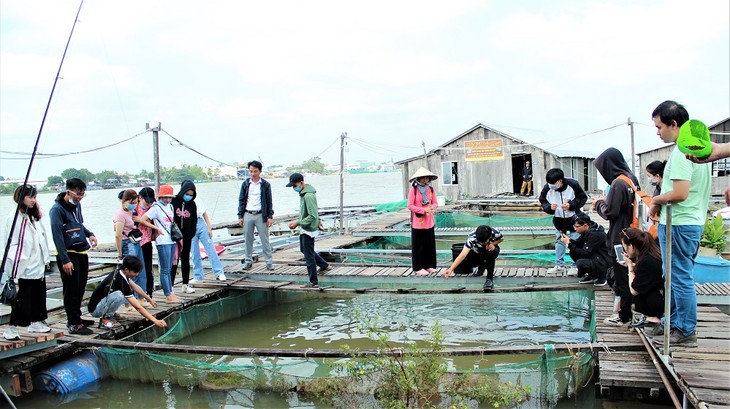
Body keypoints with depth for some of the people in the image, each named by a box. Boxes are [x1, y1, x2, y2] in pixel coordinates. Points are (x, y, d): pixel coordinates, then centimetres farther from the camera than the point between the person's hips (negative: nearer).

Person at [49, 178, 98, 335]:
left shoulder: (76, 205, 11)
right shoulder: (57, 209, -15)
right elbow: (57, 236, -19)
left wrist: (89, 234, 4)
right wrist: (65, 260, -23)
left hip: (81, 252, 8)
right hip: (68, 254, -8)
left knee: (80, 287, 15)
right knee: (71, 289, -5)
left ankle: (76, 318, 28)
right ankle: (74, 325, 0)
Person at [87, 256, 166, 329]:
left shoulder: (119, 272, -3)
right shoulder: (121, 282, -28)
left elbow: (135, 287, 17)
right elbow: (138, 307, -28)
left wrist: (149, 299, 24)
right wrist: (155, 321, -27)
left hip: (101, 301, 9)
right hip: (95, 309, -9)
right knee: (119, 295, -33)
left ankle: (110, 313, 10)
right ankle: (107, 317, -9)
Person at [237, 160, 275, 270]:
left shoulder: (265, 185, 1)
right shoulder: (245, 184, 6)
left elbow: (269, 201, 4)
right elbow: (241, 200, 9)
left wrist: (270, 216, -2)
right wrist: (240, 216, 4)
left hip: (261, 215, -2)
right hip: (248, 215, 2)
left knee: (265, 239, -1)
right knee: (248, 239, 7)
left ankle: (269, 262, 4)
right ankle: (248, 261, 18)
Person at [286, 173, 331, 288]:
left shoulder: (308, 196, -25)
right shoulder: (303, 193, 7)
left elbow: (312, 216, -27)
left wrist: (298, 223, -23)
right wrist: (297, 222, 9)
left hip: (309, 230, -11)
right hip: (305, 229, 11)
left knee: (309, 256, -2)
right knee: (304, 249, 26)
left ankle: (313, 282, 9)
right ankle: (325, 265, 38)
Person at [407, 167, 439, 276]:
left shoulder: (431, 189, 6)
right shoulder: (413, 190, -10)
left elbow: (435, 203, 10)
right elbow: (410, 206, -12)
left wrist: (431, 207, -13)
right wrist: (423, 210, -18)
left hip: (429, 221, 5)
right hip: (418, 222, -5)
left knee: (430, 244, 10)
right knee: (419, 245, 1)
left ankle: (429, 265, 21)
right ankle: (419, 268, 8)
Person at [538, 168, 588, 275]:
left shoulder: (573, 184, -25)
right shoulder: (547, 188, -21)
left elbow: (583, 198, -12)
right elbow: (542, 202, -7)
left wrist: (571, 205, -27)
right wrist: (549, 207, -28)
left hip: (574, 217, -3)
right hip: (558, 219, 3)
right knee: (559, 241, 11)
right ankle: (559, 265, 21)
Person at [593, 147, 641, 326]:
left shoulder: (618, 183, -20)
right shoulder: (631, 179, 8)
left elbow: (609, 212, -18)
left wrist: (599, 204, -1)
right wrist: (606, 201, 9)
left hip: (619, 238, -9)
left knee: (622, 276, 0)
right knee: (627, 275, 17)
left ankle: (624, 316, 9)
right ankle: (625, 311, 27)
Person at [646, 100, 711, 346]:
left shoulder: (681, 152, -20)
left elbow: (680, 193, -27)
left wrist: (656, 200, -9)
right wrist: (662, 201, 8)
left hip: (678, 224, -10)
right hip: (693, 221, 10)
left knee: (680, 279, -1)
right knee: (677, 277, 18)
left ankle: (687, 332, 8)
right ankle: (674, 323, 29)